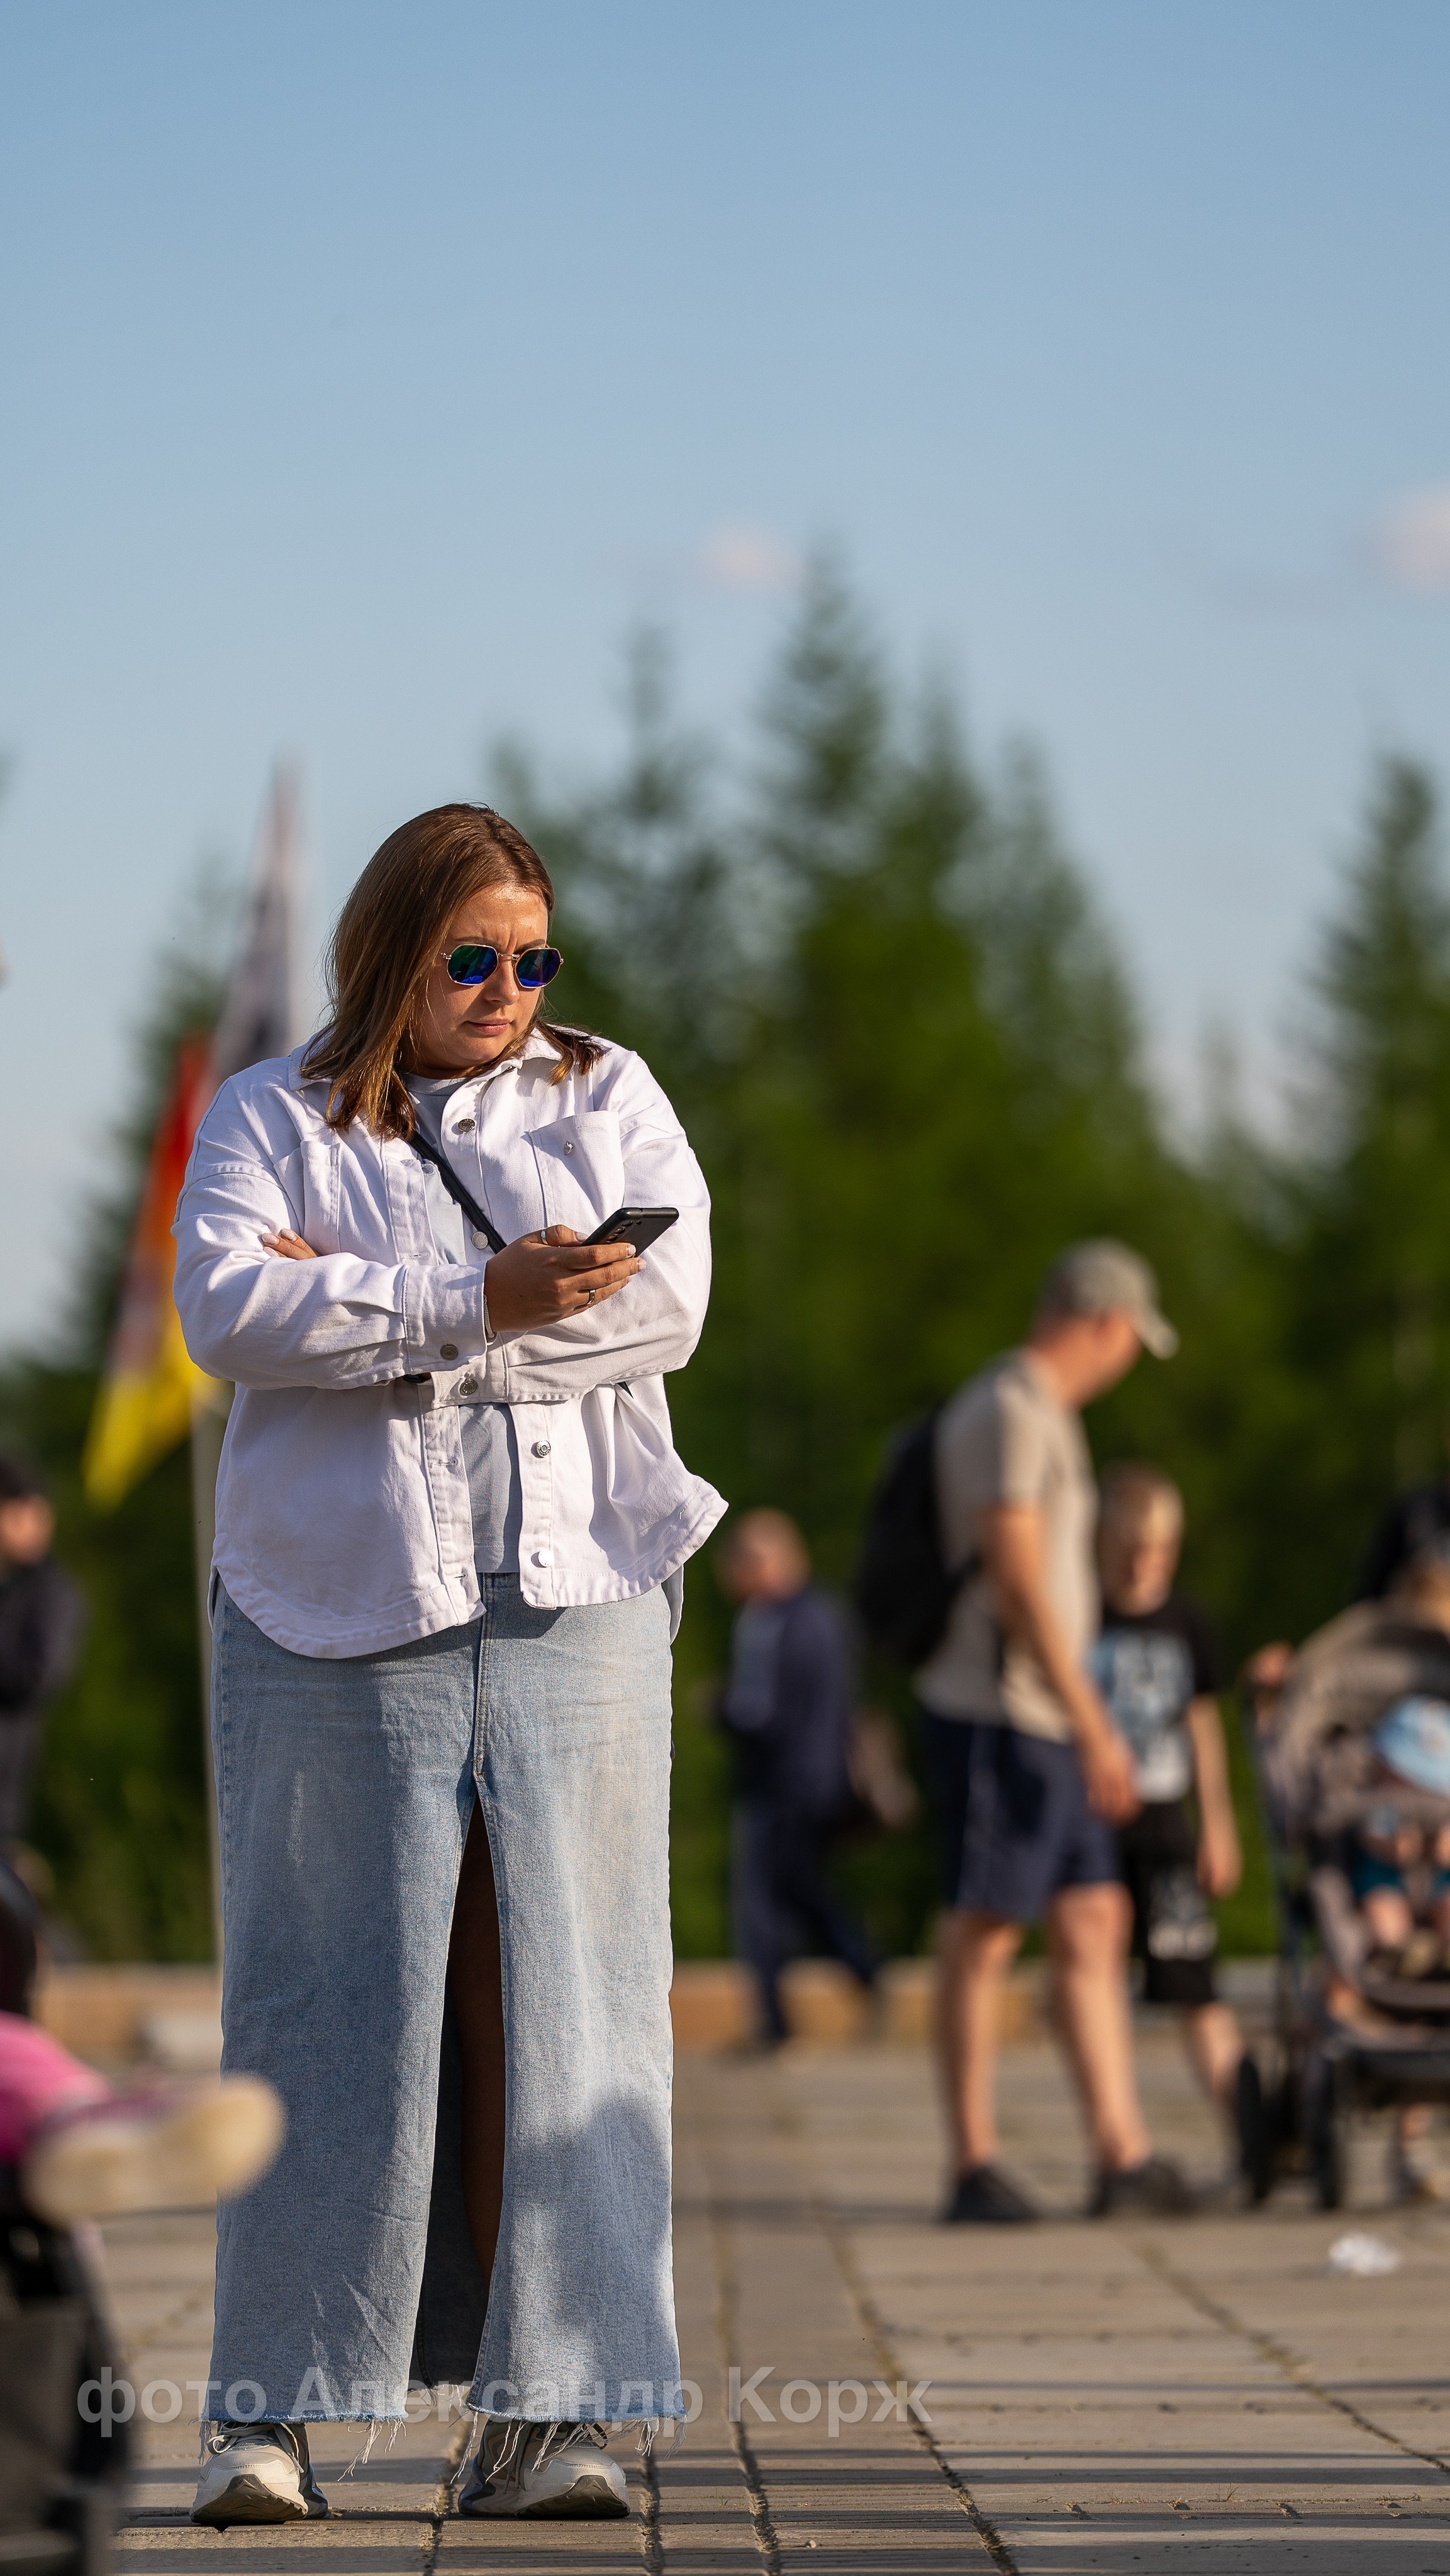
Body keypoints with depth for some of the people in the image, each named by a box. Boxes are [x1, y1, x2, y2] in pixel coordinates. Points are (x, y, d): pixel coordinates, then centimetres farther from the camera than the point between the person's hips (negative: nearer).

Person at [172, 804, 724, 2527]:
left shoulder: (608, 1099, 13)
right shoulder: (271, 1120, 9)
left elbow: (665, 1302, -4)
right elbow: (225, 1312, -9)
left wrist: (362, 1307, -9)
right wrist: (478, 1303, -18)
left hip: (571, 1610, 1)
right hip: (337, 1612, -1)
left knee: (557, 1998, -4)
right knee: (330, 2002, -3)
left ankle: (544, 2418, -3)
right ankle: (276, 2415, 1)